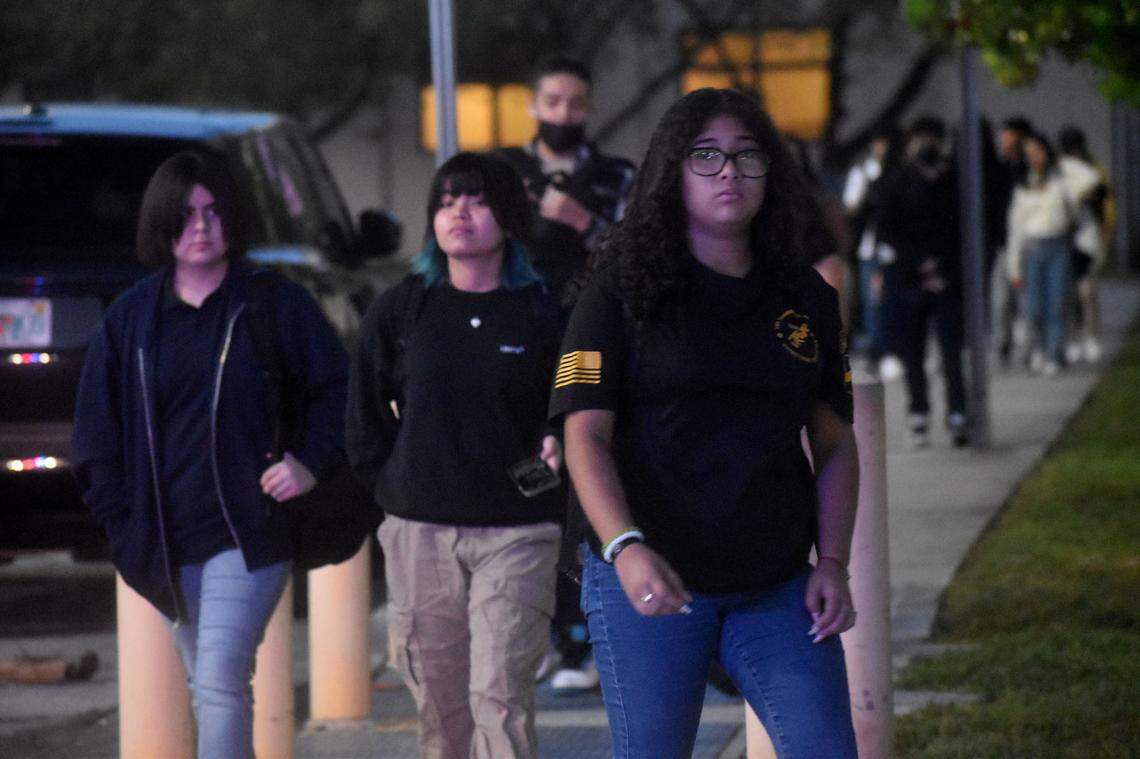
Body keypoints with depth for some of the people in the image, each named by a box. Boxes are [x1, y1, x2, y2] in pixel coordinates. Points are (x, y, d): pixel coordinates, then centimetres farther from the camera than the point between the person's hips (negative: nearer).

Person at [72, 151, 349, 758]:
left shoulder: (277, 304, 0)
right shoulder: (130, 317, 8)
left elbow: (334, 389, 7)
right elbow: (97, 430, 11)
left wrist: (311, 462, -7)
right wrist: (120, 520, 3)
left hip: (249, 531, -4)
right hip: (165, 539, 4)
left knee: (220, 680, -16)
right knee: (204, 686, 12)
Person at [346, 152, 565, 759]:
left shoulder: (544, 312, 1)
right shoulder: (400, 310, 7)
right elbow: (364, 418, 14)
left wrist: (556, 446, -7)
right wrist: (396, 486, 8)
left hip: (516, 532, -3)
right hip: (419, 534, 3)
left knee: (500, 696, -11)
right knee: (439, 705, 7)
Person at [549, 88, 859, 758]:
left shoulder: (806, 300, 11)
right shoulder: (625, 289, 0)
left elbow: (835, 445, 15)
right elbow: (585, 435, -8)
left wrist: (834, 563, 1)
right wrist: (625, 548, -23)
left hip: (778, 589, 3)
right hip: (650, 582, -3)